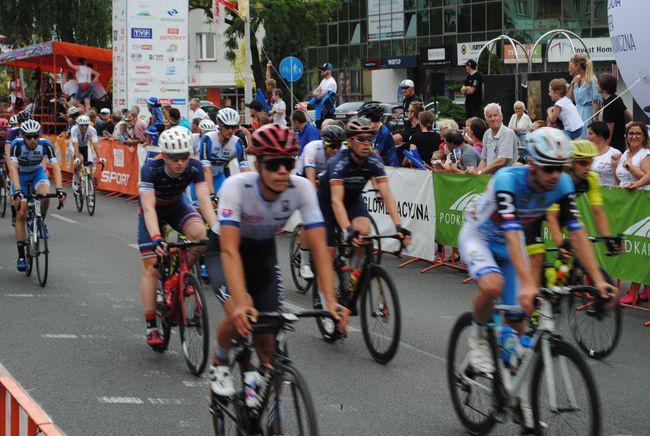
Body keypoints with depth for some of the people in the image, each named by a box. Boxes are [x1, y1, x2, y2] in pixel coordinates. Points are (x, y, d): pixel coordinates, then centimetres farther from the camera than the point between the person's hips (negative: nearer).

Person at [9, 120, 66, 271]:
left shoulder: (45, 144, -27)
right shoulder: (17, 145, -31)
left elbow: (56, 167, -33)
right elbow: (13, 168, -40)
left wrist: (59, 190, -47)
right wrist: (17, 191, -54)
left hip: (37, 173, 1)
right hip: (20, 175, -1)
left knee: (45, 196, -32)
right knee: (21, 214, -9)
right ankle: (21, 256, -2)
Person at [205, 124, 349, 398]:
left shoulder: (301, 188, -26)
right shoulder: (237, 186, -34)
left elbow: (319, 248, -28)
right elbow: (230, 250, -41)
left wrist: (331, 302, -40)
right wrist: (241, 303, -54)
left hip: (263, 252, 3)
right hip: (223, 249, -3)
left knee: (267, 330, -8)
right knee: (240, 317, -27)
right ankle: (219, 364, 5)